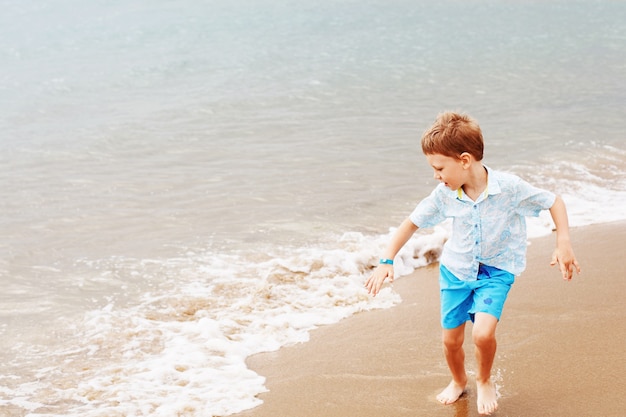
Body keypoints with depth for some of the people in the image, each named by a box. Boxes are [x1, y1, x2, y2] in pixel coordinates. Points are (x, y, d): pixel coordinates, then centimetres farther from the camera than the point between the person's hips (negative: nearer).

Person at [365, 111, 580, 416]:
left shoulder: (509, 187, -24)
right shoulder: (445, 195, -15)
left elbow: (553, 201, -10)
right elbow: (413, 222, -1)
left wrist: (563, 243, -20)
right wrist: (386, 261, -8)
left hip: (496, 271, -3)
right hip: (455, 269, 3)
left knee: (483, 333, -23)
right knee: (451, 340, 10)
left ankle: (485, 382, 10)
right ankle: (458, 381, 44)